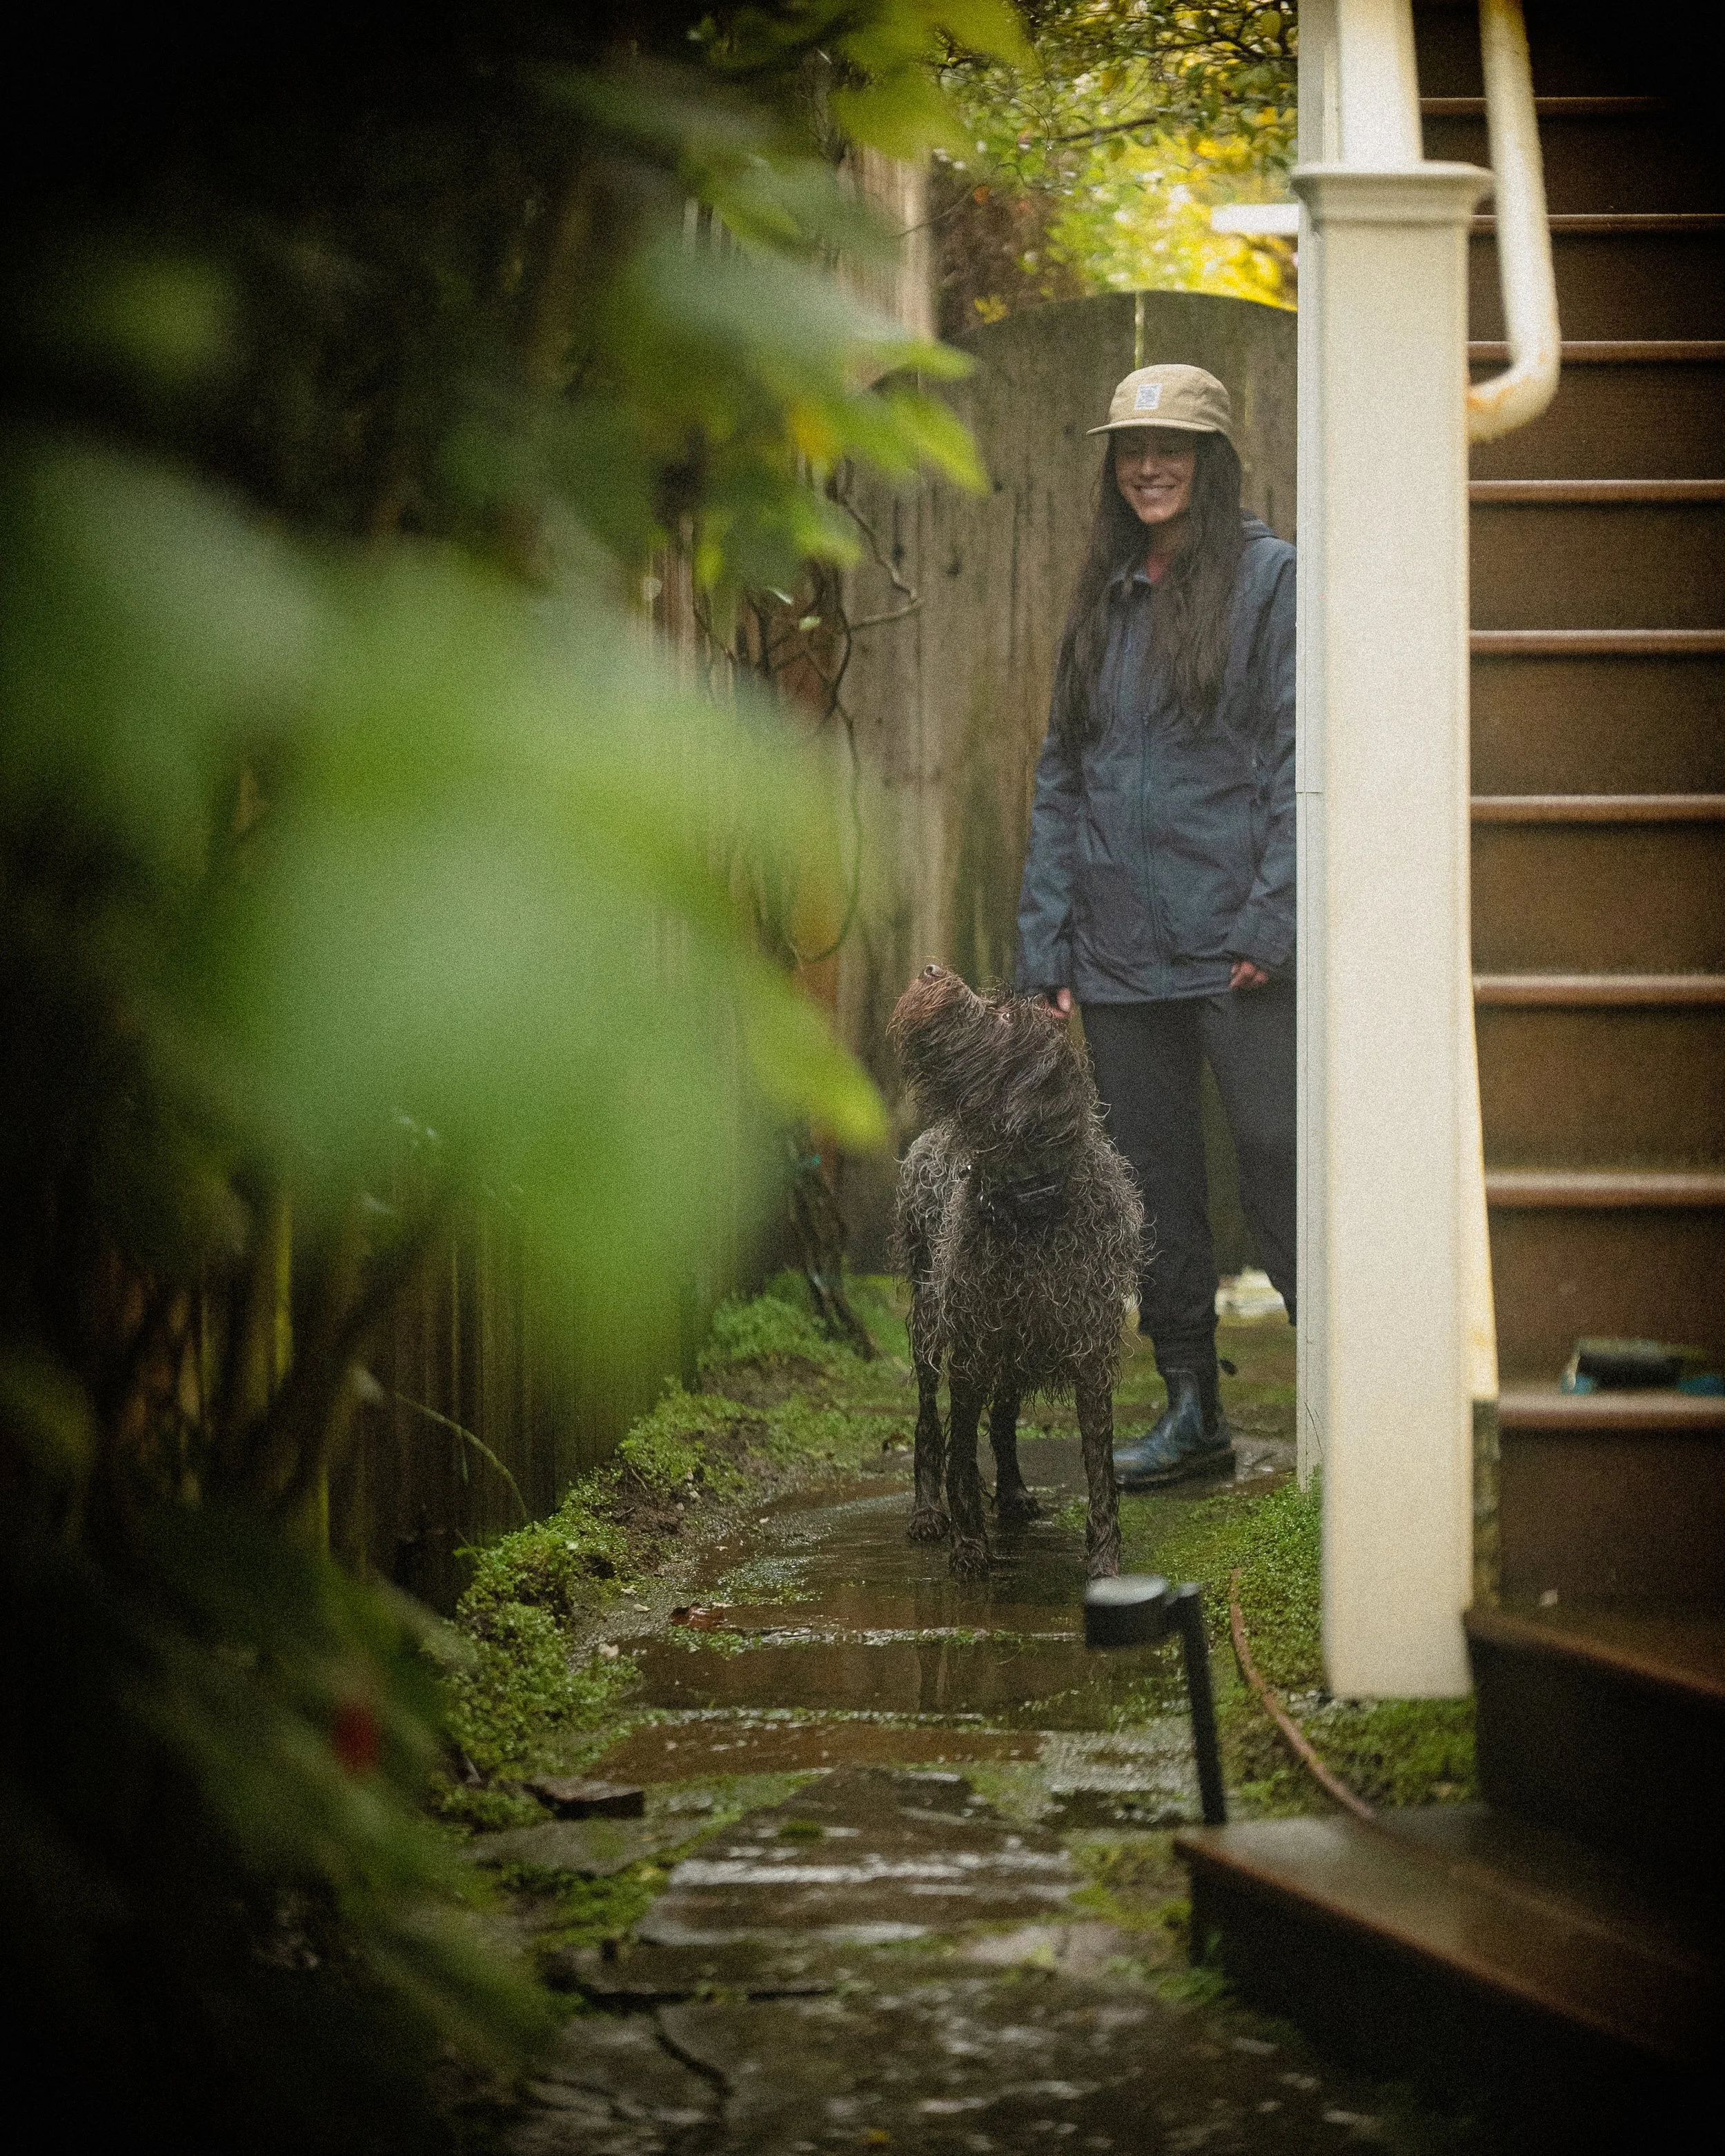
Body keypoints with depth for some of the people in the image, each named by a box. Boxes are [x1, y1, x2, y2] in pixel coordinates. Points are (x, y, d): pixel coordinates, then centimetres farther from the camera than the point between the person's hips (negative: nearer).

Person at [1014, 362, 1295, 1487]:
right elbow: (1062, 777, 17)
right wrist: (1046, 942, 9)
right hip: (1119, 953, 6)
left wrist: (1275, 920, -15)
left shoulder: (1269, 579, -1)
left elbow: (1296, 758, -7)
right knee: (1153, 1184, 9)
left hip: (1234, 946, -6)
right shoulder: (1104, 600, 16)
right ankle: (1192, 1412, 17)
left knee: (1280, 1169, -6)